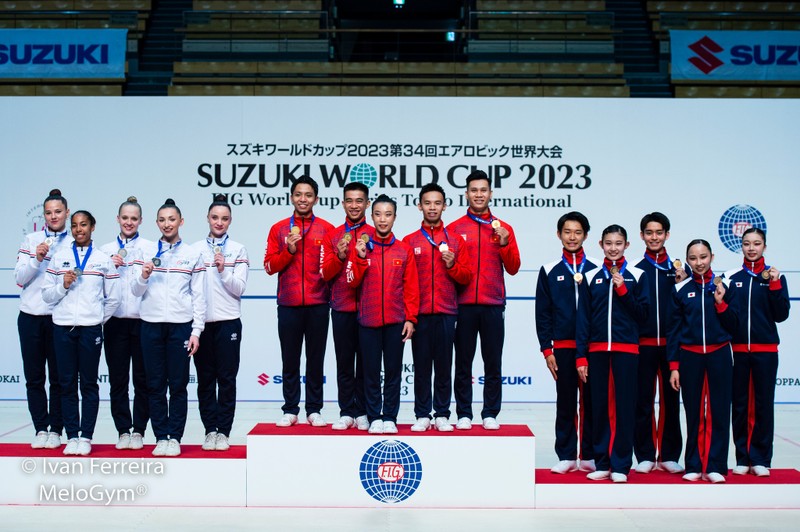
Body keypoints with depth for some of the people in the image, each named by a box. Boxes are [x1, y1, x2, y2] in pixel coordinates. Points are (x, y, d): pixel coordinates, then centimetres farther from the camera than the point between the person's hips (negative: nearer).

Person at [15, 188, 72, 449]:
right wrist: (37, 259, -13)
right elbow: (19, 278, 2)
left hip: (60, 317, -2)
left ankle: (56, 430, 12)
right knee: (34, 377, 7)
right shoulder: (31, 240, 8)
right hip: (30, 317, 2)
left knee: (58, 378, 3)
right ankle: (40, 429, 16)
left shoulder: (75, 244, 3)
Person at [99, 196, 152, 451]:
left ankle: (139, 431, 12)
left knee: (142, 379, 3)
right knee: (117, 379, 5)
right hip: (115, 321, 2)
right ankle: (123, 430, 15)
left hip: (142, 320, -2)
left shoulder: (150, 248, 3)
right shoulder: (106, 250, 12)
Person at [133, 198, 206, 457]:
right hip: (151, 324, 1)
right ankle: (161, 437, 13)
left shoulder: (192, 255, 6)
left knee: (178, 385, 2)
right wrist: (144, 276, -14)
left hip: (181, 325, -1)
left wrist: (196, 331, -1)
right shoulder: (146, 252, 9)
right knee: (155, 385, 4)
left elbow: (199, 296, 5)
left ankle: (174, 437, 10)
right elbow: (136, 291, 7)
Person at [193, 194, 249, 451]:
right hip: (201, 321, 2)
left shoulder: (238, 250, 4)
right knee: (205, 379, 6)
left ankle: (223, 431, 8)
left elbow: (239, 288, -2)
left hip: (228, 321, -1)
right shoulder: (195, 249, 9)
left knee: (227, 379, 1)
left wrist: (223, 270, -16)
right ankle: (210, 430, 14)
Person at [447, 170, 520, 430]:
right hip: (463, 305, -1)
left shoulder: (503, 229, 9)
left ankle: (490, 414, 12)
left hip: (493, 306, 1)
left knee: (493, 364, 3)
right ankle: (464, 414, 11)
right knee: (463, 364, 3)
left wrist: (504, 243, -11)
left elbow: (513, 268, 4)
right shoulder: (454, 228, 6)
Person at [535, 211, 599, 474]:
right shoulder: (549, 271, 6)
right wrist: (547, 349, -1)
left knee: (591, 402, 5)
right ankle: (567, 456, 12)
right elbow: (542, 314, 5)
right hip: (563, 348, 0)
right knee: (565, 403, 5)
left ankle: (589, 456, 14)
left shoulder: (598, 269, 5)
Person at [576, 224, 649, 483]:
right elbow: (583, 318, 5)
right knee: (599, 406, 4)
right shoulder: (591, 277, 7)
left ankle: (621, 465, 6)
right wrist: (581, 357, 0)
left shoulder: (637, 276, 5)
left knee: (624, 406, -1)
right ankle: (601, 463, 13)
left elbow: (643, 314, 1)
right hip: (597, 349, 1)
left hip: (626, 349, -1)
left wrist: (623, 290, -10)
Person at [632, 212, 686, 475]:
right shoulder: (634, 269, 4)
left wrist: (682, 283, -12)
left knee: (671, 400, 7)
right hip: (643, 344, -1)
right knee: (643, 401, 3)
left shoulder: (679, 268, 7)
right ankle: (645, 455, 12)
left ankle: (669, 455, 16)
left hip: (672, 343, 1)